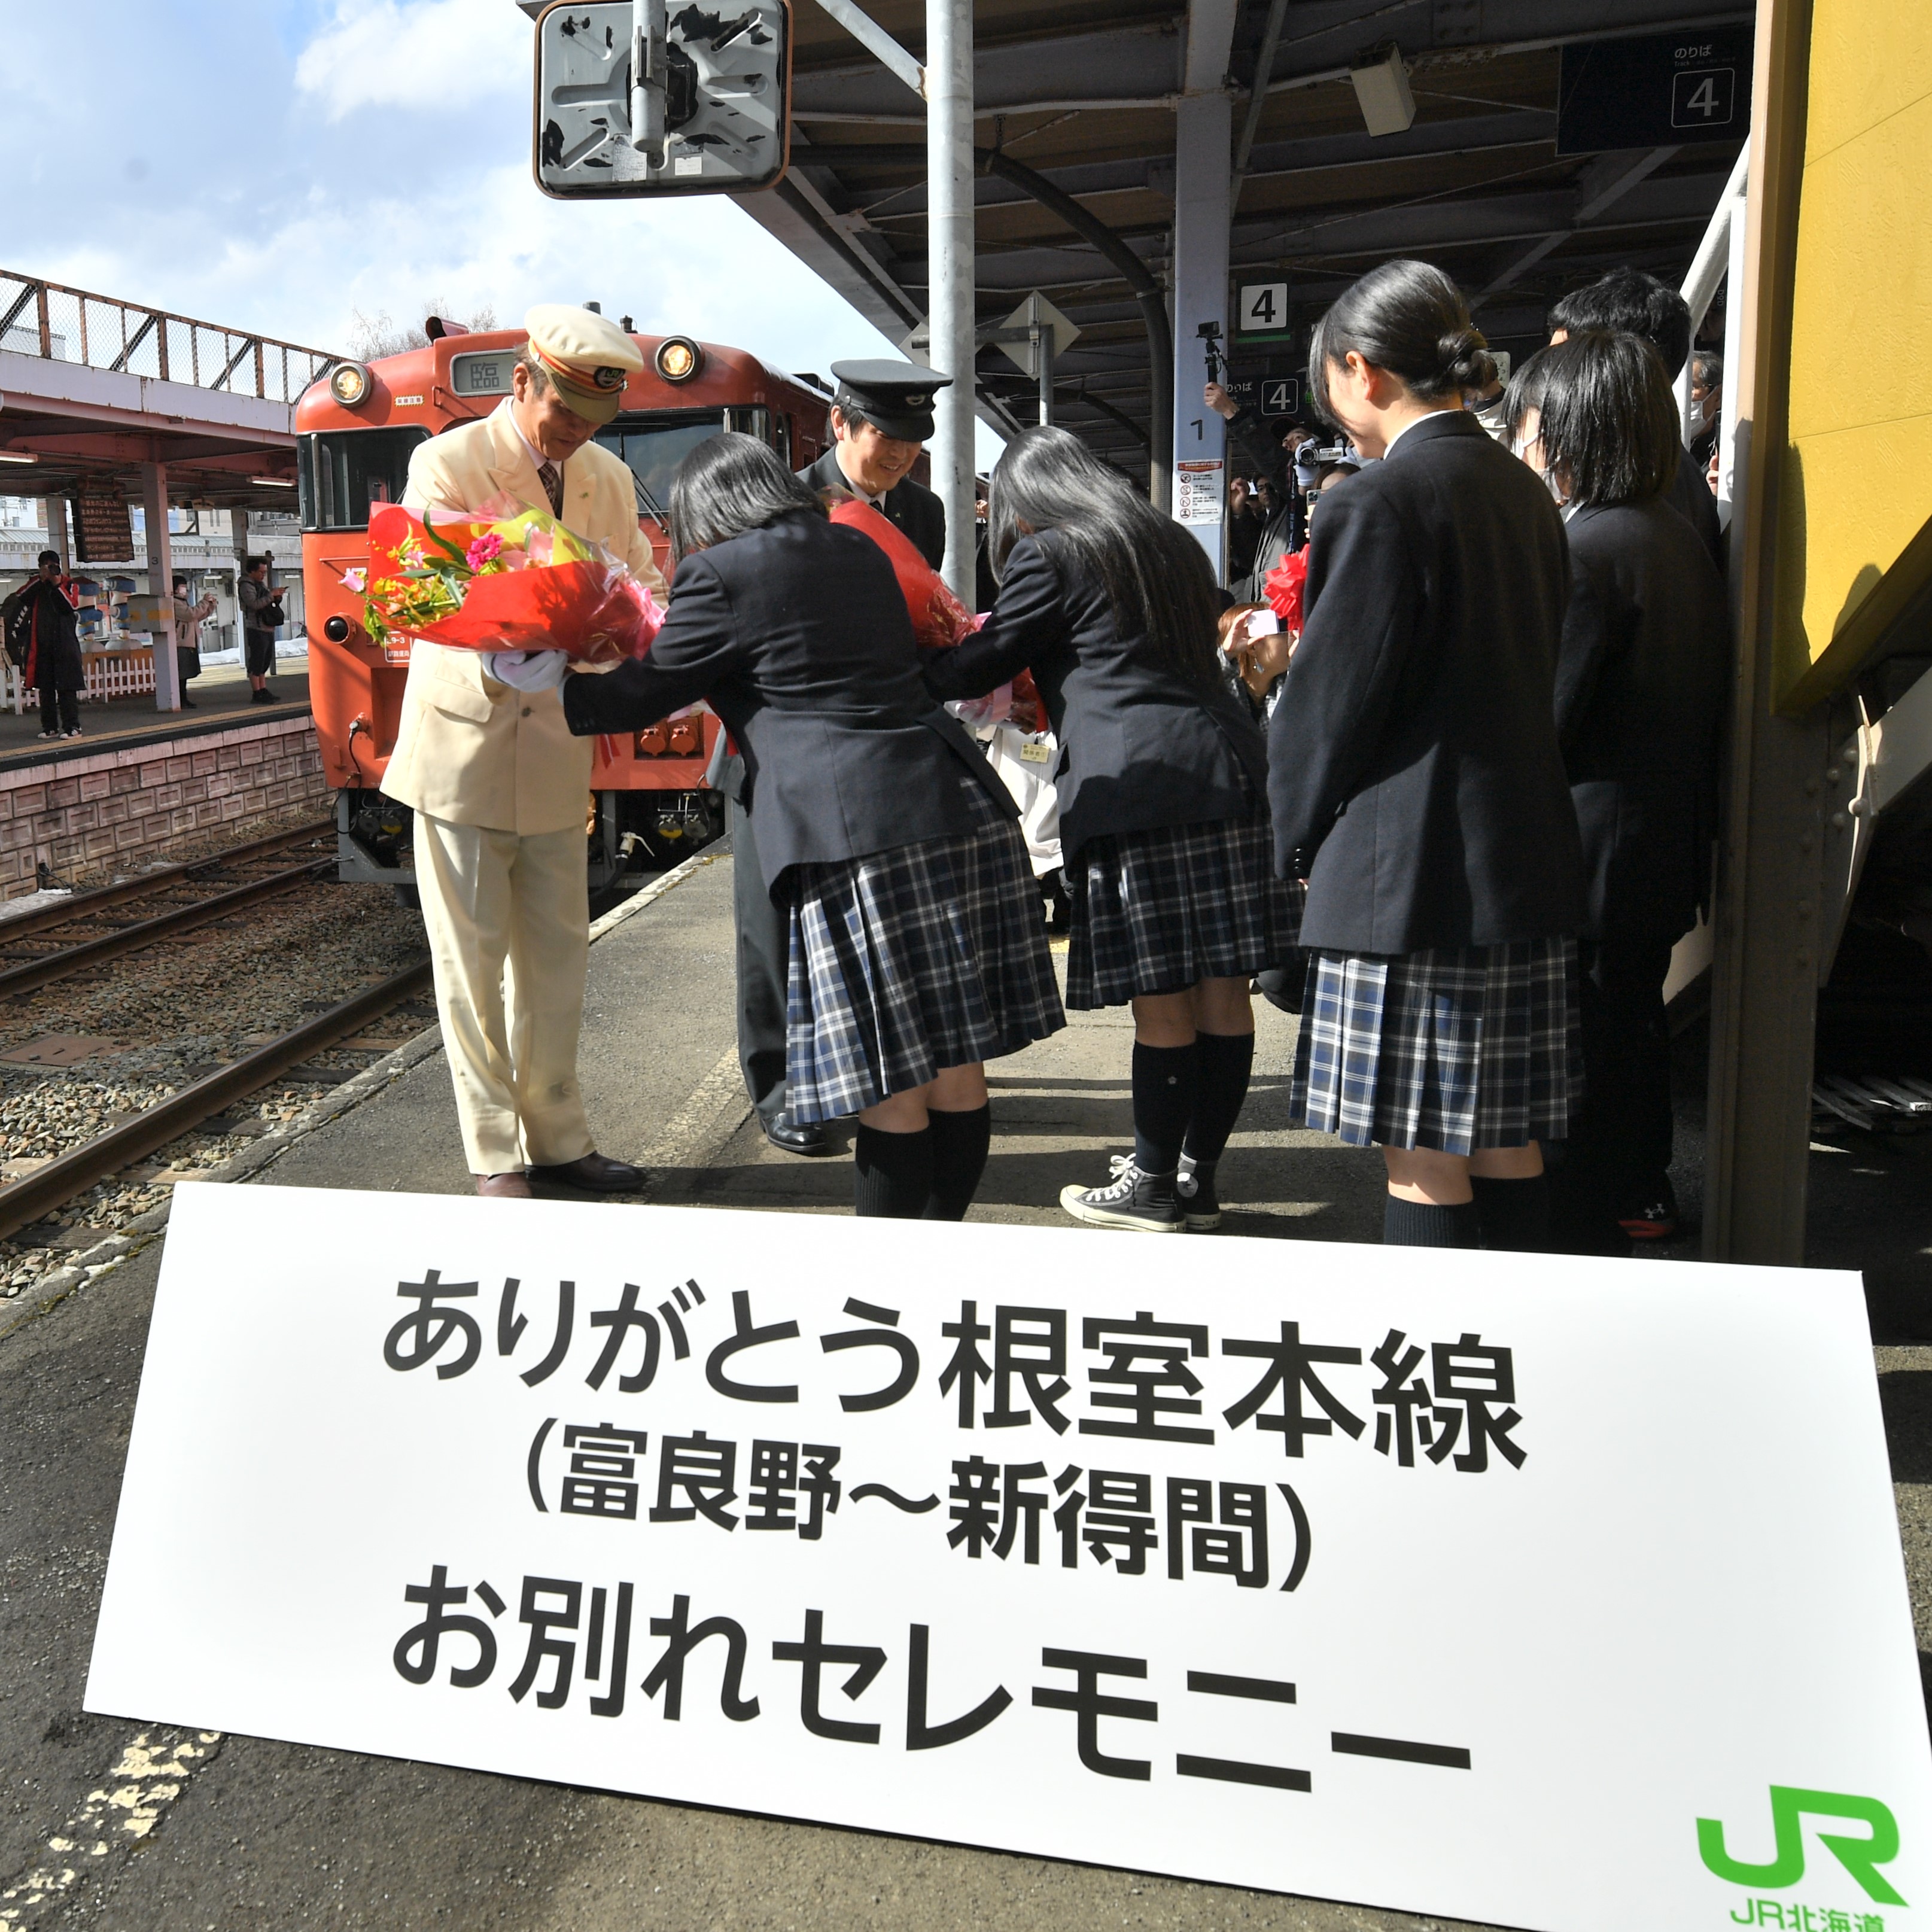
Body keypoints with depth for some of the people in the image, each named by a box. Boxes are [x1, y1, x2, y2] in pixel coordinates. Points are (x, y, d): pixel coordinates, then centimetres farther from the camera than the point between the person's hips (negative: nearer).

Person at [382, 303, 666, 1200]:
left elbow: (644, 587, 2)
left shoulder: (609, 479, 7)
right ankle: (495, 1154, 13)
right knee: (472, 961, 2)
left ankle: (557, 1137, 23)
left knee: (555, 955, 11)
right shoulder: (446, 465, -10)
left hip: (558, 749, 5)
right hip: (465, 746, -5)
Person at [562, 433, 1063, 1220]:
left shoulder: (722, 575, 0)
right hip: (963, 807, 8)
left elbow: (646, 694, 7)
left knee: (891, 1088, 0)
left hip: (859, 835, -7)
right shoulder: (860, 551, 22)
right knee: (955, 1068, 13)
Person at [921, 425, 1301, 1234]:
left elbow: (981, 665, 3)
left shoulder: (1049, 556, 0)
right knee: (1221, 987, 7)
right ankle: (1199, 1175, 19)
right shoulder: (1171, 542, 23)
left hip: (1135, 789, -7)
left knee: (1161, 999, -2)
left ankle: (1154, 1186, 9)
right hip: (1226, 769, 7)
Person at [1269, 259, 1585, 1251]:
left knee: (1425, 1163, -1)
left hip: (1410, 879, -8)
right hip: (1526, 862, 9)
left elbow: (1330, 705, -12)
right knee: (1507, 1146, 15)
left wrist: (1301, 843, 4)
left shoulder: (1377, 501, -13)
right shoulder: (1525, 492, 12)